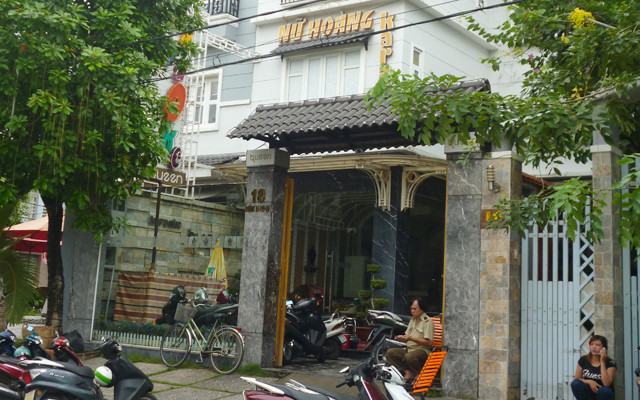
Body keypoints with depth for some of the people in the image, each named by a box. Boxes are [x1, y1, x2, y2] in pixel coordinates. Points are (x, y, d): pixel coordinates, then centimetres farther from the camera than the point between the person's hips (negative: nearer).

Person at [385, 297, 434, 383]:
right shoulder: (413, 319, 19)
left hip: (422, 349, -8)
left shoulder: (427, 321, -8)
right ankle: (407, 372, -17)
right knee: (390, 352, -9)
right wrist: (402, 338, -1)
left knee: (409, 356, -38)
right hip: (409, 349, 8)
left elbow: (429, 343, -15)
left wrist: (411, 338, -19)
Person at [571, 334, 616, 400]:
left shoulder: (610, 363, -10)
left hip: (602, 395, -3)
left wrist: (602, 362, -23)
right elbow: (576, 379, 3)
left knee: (604, 390, -38)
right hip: (588, 394, 3)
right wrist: (589, 382, -17)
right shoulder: (583, 360, -1)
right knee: (575, 383, -27)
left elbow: (606, 383, -25)